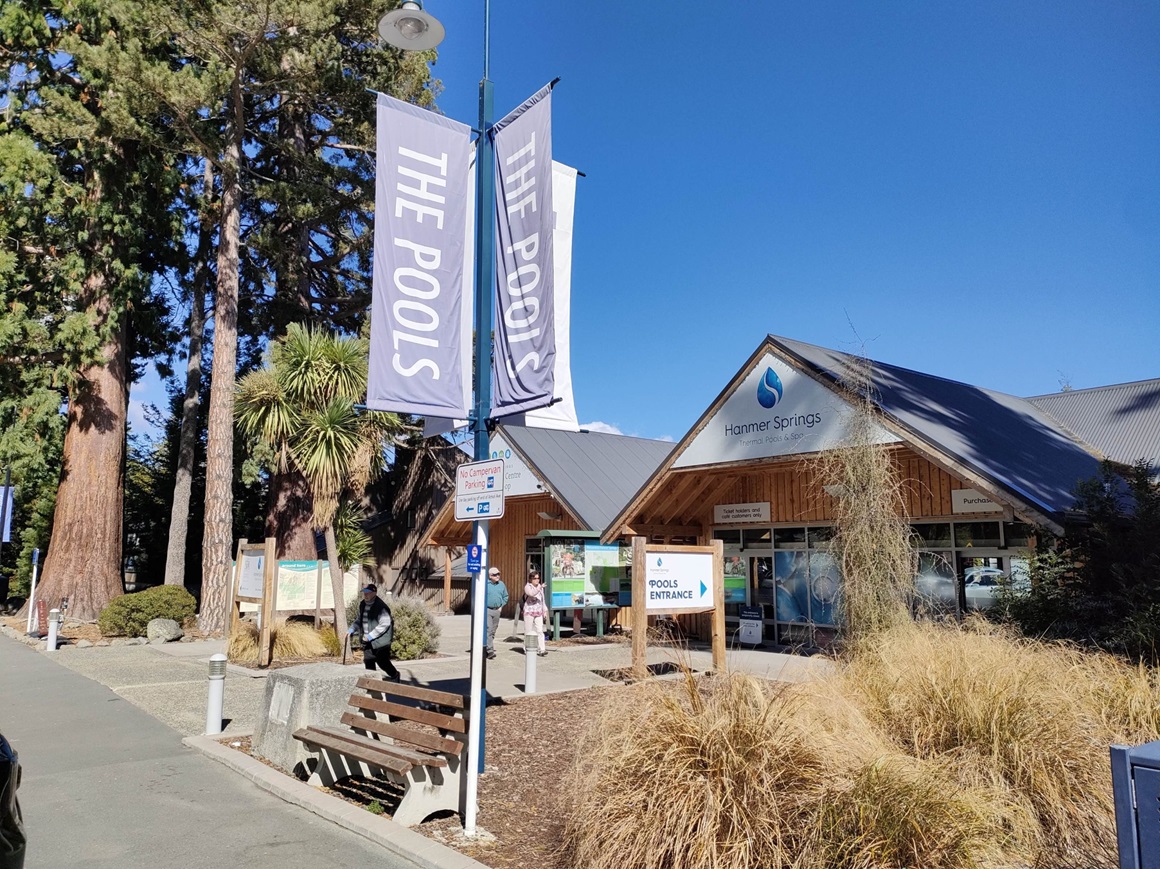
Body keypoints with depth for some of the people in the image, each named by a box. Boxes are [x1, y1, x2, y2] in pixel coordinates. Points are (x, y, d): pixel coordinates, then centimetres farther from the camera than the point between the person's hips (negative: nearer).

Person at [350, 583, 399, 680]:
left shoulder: (380, 606, -17)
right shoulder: (362, 604, 8)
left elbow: (384, 624, -22)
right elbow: (360, 620, 22)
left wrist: (371, 636, -23)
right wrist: (352, 629, 6)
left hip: (380, 640, -7)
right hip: (368, 640, 7)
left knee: (382, 662, 1)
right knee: (368, 662, 5)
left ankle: (395, 675, 27)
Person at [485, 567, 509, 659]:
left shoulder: (501, 585, 9)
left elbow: (505, 596, 21)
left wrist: (501, 606, 11)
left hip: (497, 610, 5)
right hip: (487, 610, -5)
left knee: (493, 631, 11)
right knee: (488, 629, -14)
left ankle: (487, 648, 24)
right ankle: (490, 650, -17)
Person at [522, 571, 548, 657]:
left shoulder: (540, 587, 14)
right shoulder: (527, 587, -5)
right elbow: (531, 593, -27)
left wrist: (545, 610, 18)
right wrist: (539, 588, -40)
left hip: (539, 612, 4)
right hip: (529, 612, -4)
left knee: (540, 630, -6)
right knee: (528, 631, 2)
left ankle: (542, 650, -12)